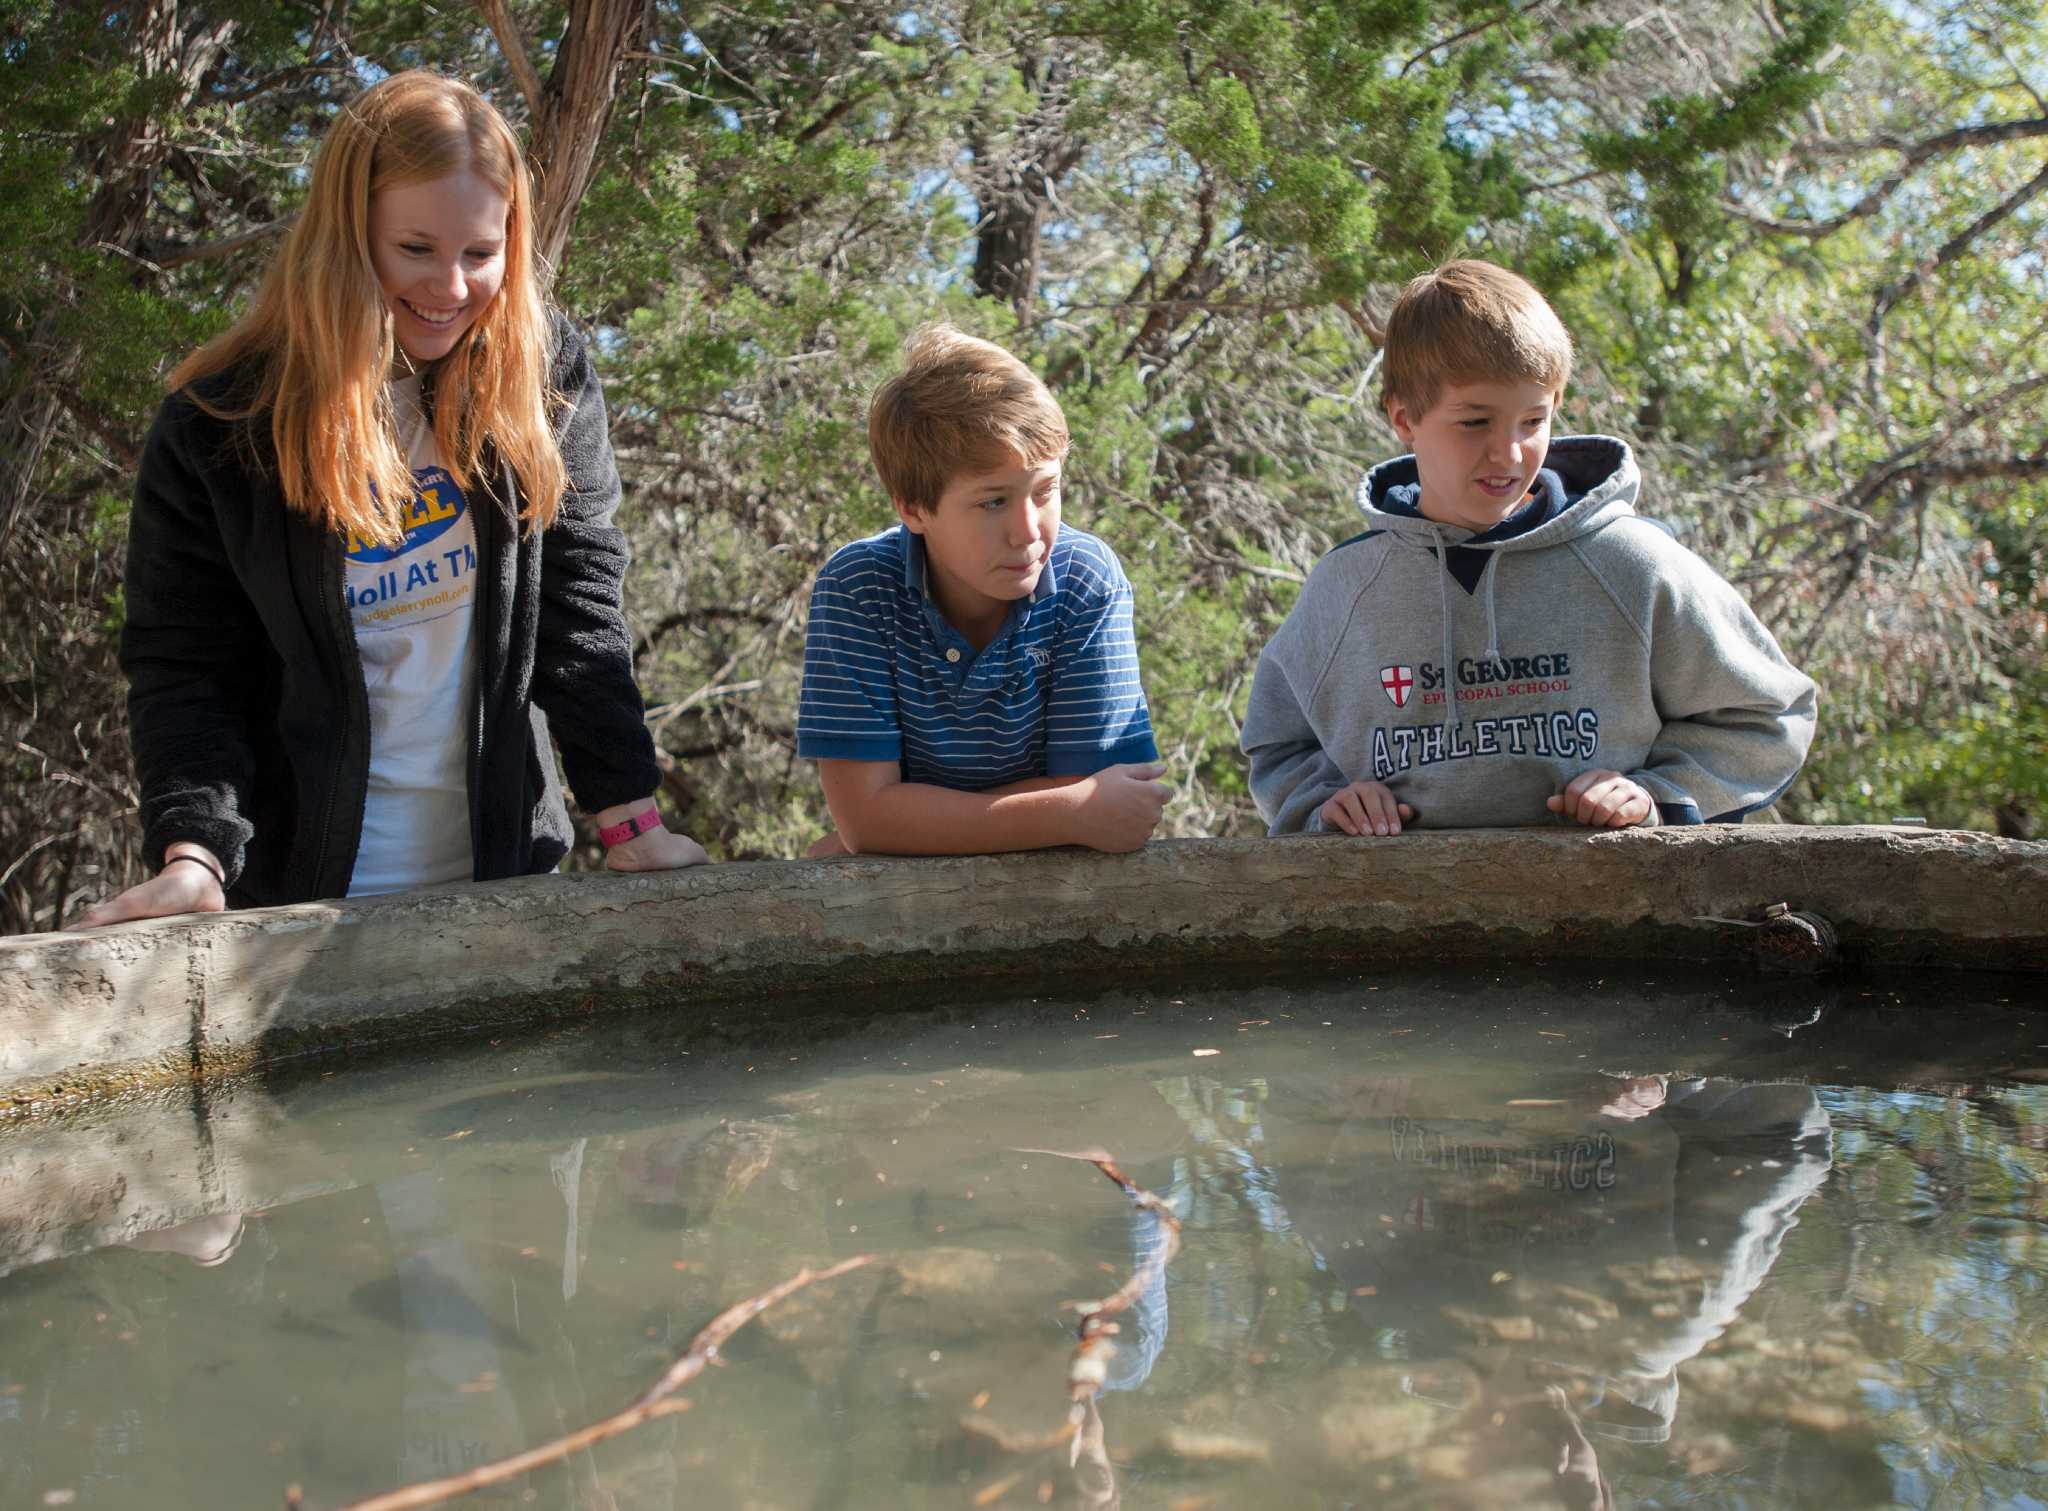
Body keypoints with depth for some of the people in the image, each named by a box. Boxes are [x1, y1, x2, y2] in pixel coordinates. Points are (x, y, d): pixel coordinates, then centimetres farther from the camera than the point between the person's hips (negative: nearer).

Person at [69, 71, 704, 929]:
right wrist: (194, 855, -24)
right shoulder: (216, 425, -10)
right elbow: (183, 665, -9)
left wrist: (631, 822, -10)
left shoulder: (544, 379, -5)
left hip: (505, 868, 2)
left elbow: (578, 606, -5)